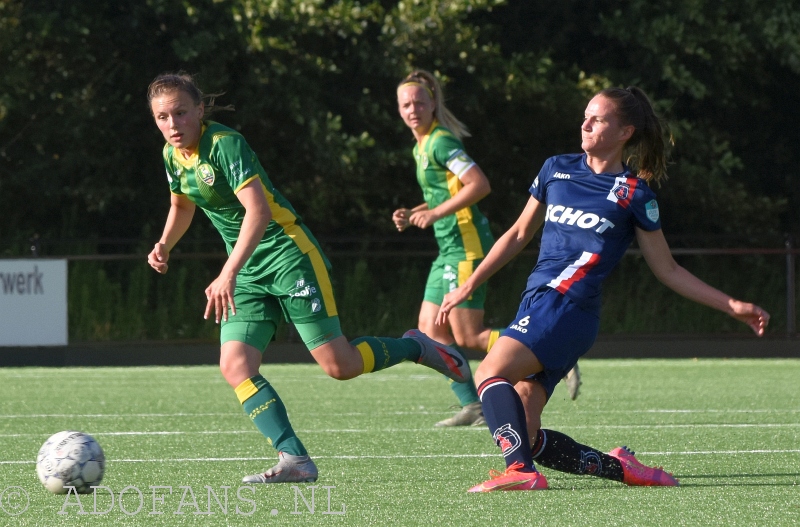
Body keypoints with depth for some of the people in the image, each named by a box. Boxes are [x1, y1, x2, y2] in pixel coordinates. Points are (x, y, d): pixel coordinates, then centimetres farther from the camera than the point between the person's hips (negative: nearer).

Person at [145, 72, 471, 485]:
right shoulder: (173, 155, 5)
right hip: (248, 271, 8)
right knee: (235, 366, -12)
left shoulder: (225, 144, -20)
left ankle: (417, 348, 16)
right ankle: (295, 460, -14)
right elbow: (182, 205, 27)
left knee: (339, 365, -11)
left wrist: (228, 274, -41)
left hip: (287, 253, -8)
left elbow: (257, 210, -32)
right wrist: (165, 245, 7)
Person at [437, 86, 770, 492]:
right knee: (525, 438, -4)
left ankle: (521, 471, -42)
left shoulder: (634, 194, 2)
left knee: (491, 372, -29)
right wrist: (470, 284, 23)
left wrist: (731, 306, 3)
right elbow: (519, 234, 26)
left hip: (568, 307, -6)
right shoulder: (557, 169, 16)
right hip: (536, 305, 6)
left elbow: (667, 271, 9)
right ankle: (617, 467, 10)